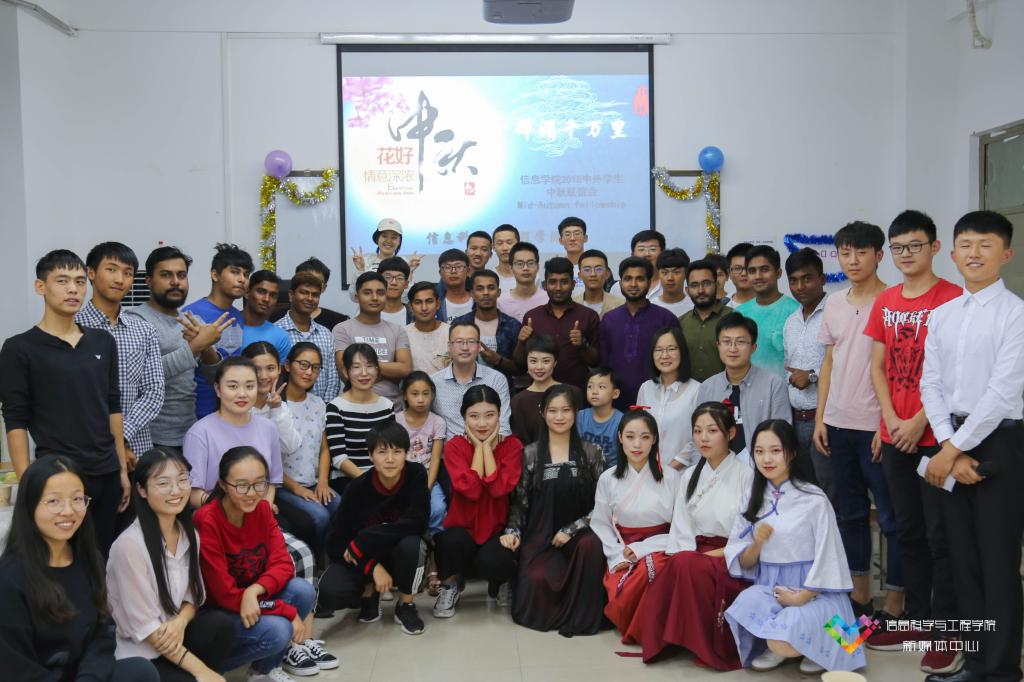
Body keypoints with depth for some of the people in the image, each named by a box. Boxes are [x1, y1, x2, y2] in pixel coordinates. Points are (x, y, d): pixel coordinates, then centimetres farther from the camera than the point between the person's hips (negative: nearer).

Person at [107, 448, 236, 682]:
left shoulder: (188, 533, 0)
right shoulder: (129, 545, -23)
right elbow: (144, 627, -20)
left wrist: (180, 622, -17)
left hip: (173, 631, 6)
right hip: (137, 654, -6)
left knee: (222, 625, -22)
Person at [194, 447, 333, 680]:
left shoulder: (262, 508, -7)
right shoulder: (206, 522, -26)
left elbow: (283, 563, -9)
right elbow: (225, 595, -25)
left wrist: (254, 591, -31)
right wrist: (289, 612, -25)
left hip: (253, 601, 6)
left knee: (302, 590, -18)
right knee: (276, 630, -28)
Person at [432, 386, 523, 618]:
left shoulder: (512, 445, -4)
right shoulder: (454, 446, -5)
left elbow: (498, 488, -21)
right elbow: (471, 490, -21)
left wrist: (487, 446, -16)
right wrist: (478, 447, -15)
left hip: (498, 528, 0)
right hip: (462, 527, 0)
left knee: (492, 562, -32)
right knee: (453, 541, -34)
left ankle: (502, 581, 9)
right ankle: (451, 584, 1)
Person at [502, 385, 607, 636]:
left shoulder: (591, 453, 5)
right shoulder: (530, 454, 6)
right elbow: (519, 501, 8)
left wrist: (571, 530, -10)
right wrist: (513, 532, -9)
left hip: (579, 533, 0)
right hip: (539, 535, 0)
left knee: (590, 545, -35)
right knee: (537, 581, -29)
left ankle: (582, 615, -14)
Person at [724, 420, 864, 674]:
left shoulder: (814, 499, -8)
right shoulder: (752, 498, 5)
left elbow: (827, 559, -7)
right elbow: (743, 563, 6)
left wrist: (801, 597, -15)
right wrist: (757, 544, -14)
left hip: (813, 592, -4)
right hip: (767, 588, 4)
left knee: (784, 642, -30)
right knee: (746, 603, -30)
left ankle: (816, 644, 5)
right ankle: (773, 645, 1)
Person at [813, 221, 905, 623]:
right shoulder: (834, 304, 11)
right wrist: (820, 417, 10)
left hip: (876, 426, -7)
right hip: (838, 423, 7)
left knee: (891, 516, 1)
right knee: (850, 512, 14)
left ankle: (894, 603, 11)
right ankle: (859, 595, 26)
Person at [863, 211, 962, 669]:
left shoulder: (952, 298, -7)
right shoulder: (885, 302, 10)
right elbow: (878, 366, 10)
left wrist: (918, 421, -14)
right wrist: (891, 419, -2)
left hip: (936, 435, -6)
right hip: (895, 435, 6)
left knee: (940, 534, 0)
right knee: (908, 531, 14)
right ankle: (917, 619, 25)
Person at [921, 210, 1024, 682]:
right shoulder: (941, 316, 9)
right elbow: (931, 385, 5)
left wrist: (954, 450, -14)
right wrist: (949, 446, -7)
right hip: (952, 445, 6)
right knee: (962, 559, 12)